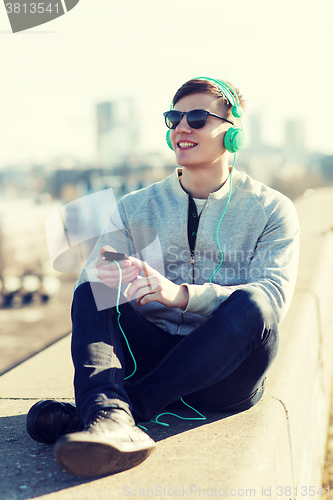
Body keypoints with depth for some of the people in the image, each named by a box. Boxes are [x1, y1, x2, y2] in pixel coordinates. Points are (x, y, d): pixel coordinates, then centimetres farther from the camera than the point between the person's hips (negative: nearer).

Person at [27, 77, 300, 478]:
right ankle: (112, 422, -47)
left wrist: (180, 294, -29)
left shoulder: (271, 210, 3)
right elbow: (94, 276, 0)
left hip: (225, 375, -2)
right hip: (151, 354, 2)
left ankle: (109, 410, -35)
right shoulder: (135, 208, 11)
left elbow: (276, 293, -13)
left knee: (251, 305, -32)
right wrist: (106, 279, -27)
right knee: (92, 291, -22)